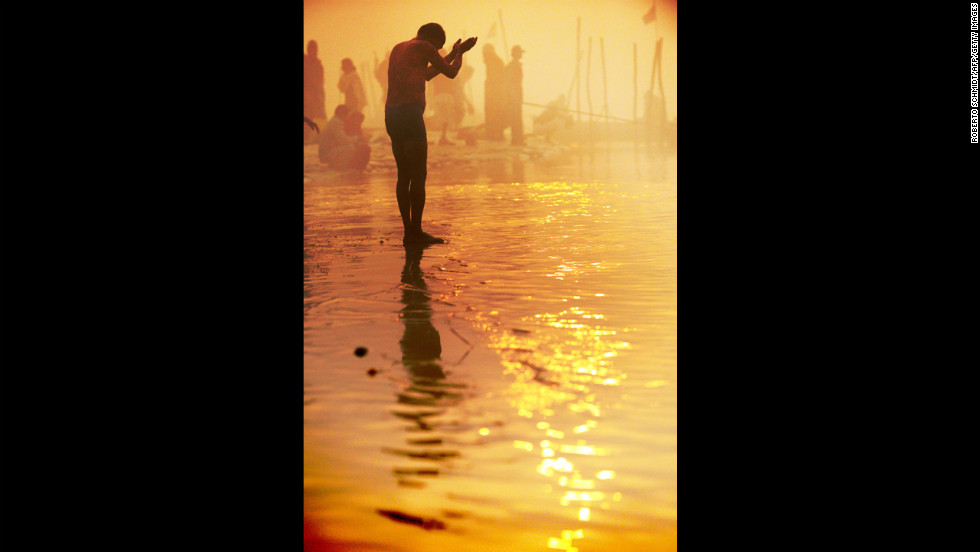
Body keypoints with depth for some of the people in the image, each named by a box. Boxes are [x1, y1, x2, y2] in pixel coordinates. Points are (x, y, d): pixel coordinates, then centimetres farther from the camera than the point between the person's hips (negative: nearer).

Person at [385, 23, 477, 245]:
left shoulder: (398, 48, 23)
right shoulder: (423, 46, -1)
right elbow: (451, 73, 5)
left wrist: (452, 54, 40)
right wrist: (459, 53, 23)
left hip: (391, 114, 9)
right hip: (410, 112, -9)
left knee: (404, 175, 9)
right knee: (419, 174, -7)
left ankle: (409, 230, 8)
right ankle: (415, 231, -10)